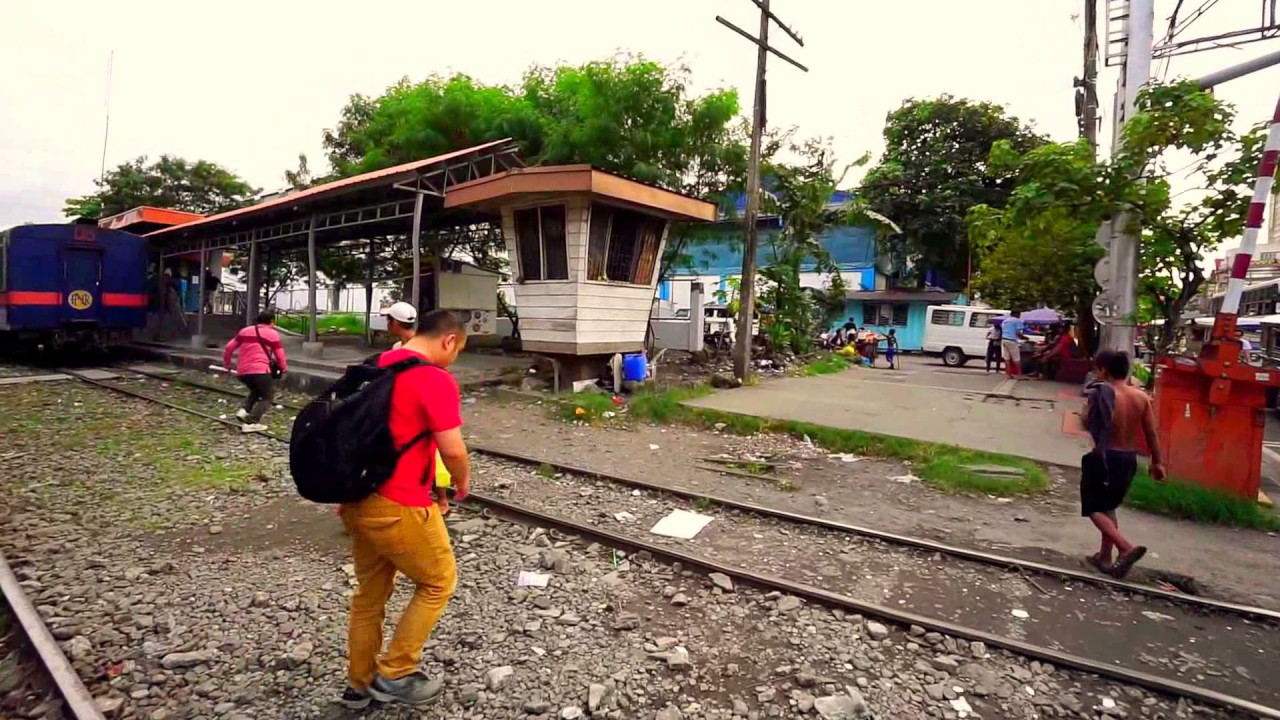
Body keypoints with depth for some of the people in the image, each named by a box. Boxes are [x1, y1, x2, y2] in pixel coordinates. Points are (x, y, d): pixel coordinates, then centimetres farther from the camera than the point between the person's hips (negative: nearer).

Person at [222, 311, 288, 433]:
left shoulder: (244, 331, 19)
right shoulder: (272, 334, 5)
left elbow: (229, 348, 21)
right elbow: (280, 355, 7)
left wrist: (226, 364, 33)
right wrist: (284, 368, 24)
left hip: (242, 371, 6)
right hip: (260, 370, -6)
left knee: (256, 391, 29)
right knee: (267, 396, 6)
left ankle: (244, 410, 5)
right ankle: (251, 423, -9)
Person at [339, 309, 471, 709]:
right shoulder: (436, 380, -17)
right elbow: (453, 451, -20)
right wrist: (463, 481, 0)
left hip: (359, 497, 9)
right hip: (399, 506, -8)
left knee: (369, 591, 22)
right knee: (438, 582, 13)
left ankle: (360, 684, 35)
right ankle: (394, 674, 21)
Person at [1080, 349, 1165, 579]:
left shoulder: (1101, 393, -14)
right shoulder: (1141, 396, 2)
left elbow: (1087, 423, -10)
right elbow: (1151, 433, 5)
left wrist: (1090, 400, 5)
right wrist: (1157, 462, 14)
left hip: (1105, 457, -6)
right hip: (1128, 459, 6)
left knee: (1095, 509, 3)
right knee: (1108, 507, 20)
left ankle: (1127, 548, -16)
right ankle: (1105, 556, 26)